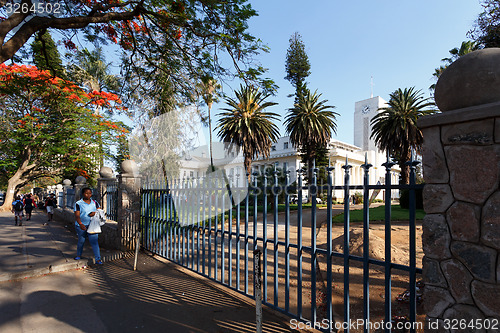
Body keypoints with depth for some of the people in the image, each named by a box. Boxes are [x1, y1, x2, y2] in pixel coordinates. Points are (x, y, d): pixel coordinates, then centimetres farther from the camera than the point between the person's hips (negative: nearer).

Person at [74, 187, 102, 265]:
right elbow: (77, 215, -11)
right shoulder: (78, 204, -4)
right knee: (81, 241, 12)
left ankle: (98, 259, -4)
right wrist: (80, 224, -27)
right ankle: (78, 255, 39)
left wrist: (95, 213, -11)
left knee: (94, 241, -5)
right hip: (81, 226, -1)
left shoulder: (94, 203, 8)